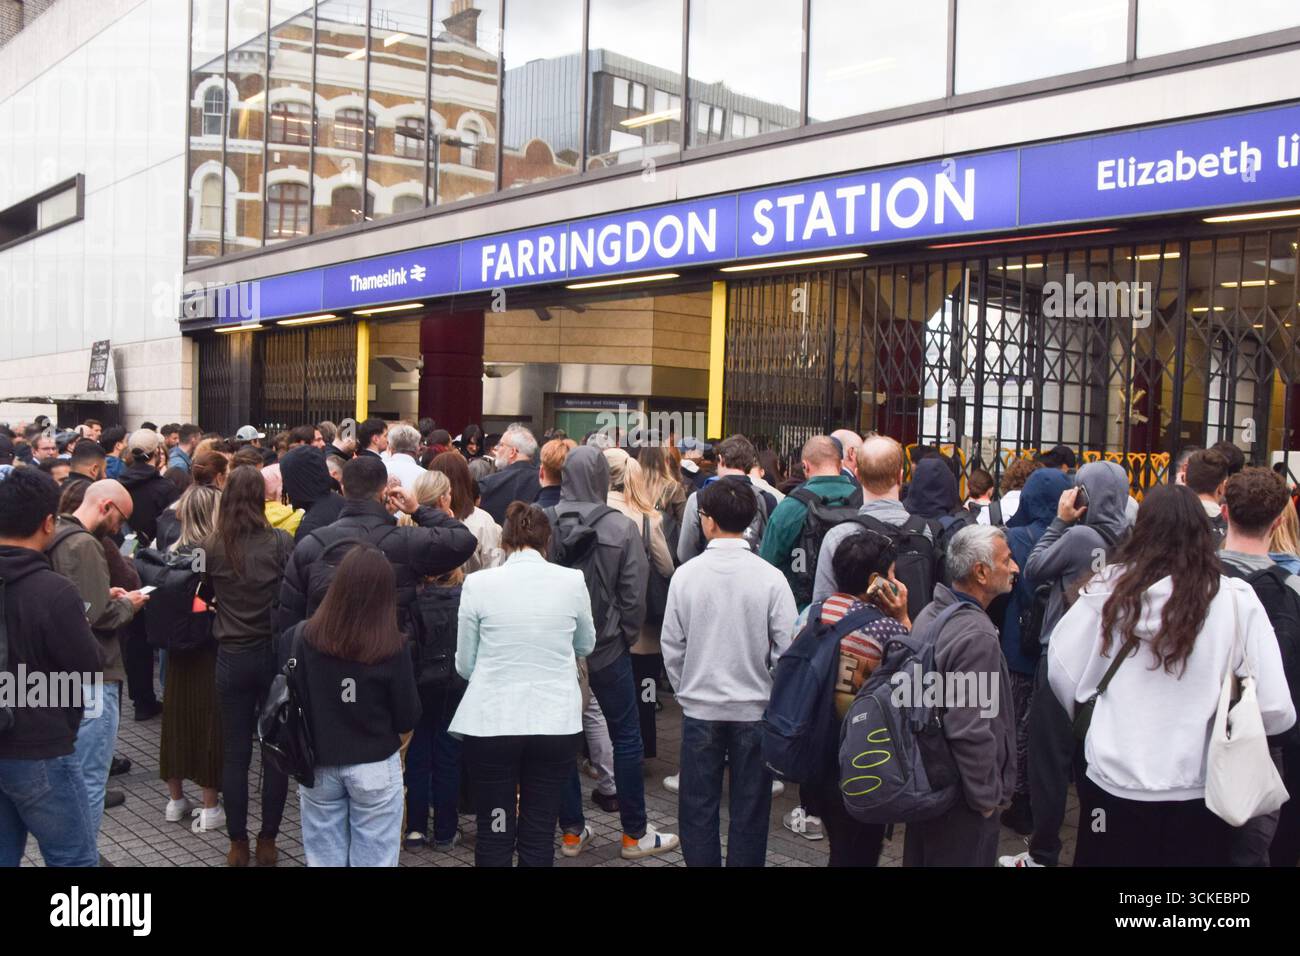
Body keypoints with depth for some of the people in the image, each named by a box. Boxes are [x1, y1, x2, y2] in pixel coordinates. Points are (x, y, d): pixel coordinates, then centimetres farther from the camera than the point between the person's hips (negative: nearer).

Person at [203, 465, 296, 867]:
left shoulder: (211, 546, -7)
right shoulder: (281, 542, -12)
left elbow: (208, 592, 8)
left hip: (232, 657, 1)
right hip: (276, 653, -1)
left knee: (235, 753, 10)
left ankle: (238, 844, 19)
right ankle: (267, 842, 18)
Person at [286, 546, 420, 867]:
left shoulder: (300, 637, -13)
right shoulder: (392, 647, -18)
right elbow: (408, 719, -8)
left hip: (317, 766, 2)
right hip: (376, 768, -2)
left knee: (324, 858, 17)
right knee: (373, 859, 11)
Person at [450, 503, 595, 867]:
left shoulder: (478, 583, -6)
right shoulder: (572, 581, -3)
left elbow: (464, 665, 3)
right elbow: (586, 645, 14)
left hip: (492, 723, -1)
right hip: (555, 723, 1)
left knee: (494, 836, 11)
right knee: (539, 836, 10)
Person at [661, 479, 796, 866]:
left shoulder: (686, 574, -9)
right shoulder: (770, 577, -12)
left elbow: (671, 645, -3)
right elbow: (787, 647, -9)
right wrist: (773, 693, 8)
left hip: (699, 708, 0)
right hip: (755, 708, 0)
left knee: (698, 808, 13)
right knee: (749, 813, 12)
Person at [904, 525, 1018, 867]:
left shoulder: (930, 613, 3)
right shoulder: (977, 636, -25)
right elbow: (971, 731, -28)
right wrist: (988, 797, -15)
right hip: (960, 799, -8)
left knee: (921, 856, 20)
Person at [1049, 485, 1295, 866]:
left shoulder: (1108, 589, -10)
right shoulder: (1236, 599, -13)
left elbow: (1062, 670, -3)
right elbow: (1275, 710, -12)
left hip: (1114, 780, 1)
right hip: (1200, 788, 0)